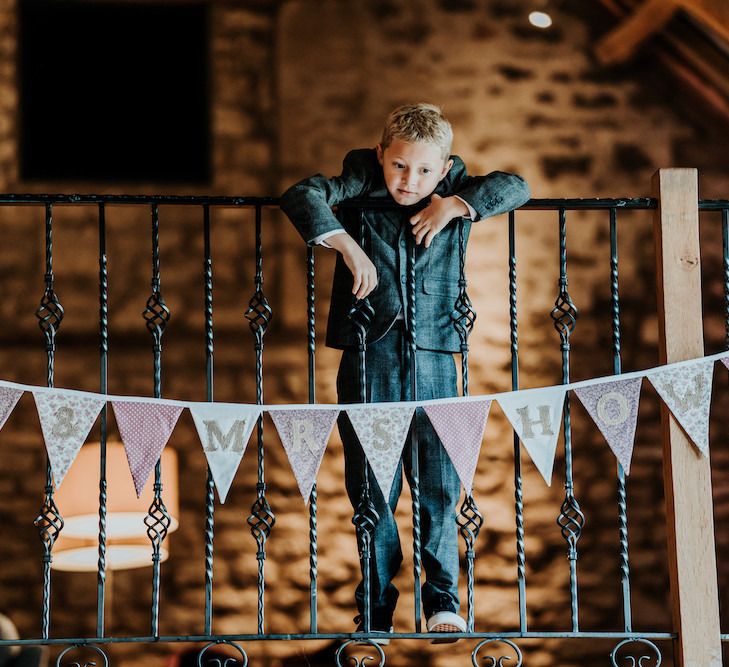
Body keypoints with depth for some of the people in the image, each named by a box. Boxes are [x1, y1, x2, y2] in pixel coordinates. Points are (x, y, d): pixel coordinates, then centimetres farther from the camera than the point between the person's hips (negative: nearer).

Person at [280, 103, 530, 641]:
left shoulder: (454, 188, 6)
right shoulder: (362, 179, 0)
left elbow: (516, 187, -1)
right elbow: (302, 196, -13)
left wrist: (455, 205, -10)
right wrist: (347, 246, -23)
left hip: (433, 355, 1)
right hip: (368, 354, -1)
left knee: (440, 485, -2)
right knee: (371, 489, 3)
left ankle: (443, 603, 9)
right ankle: (377, 613, 13)